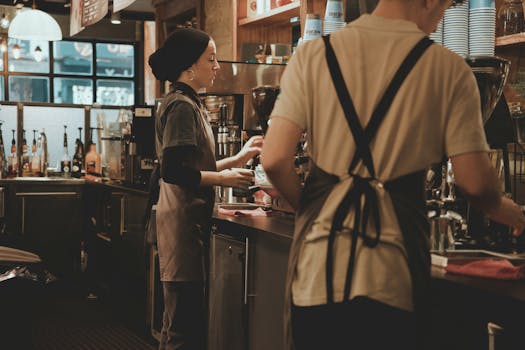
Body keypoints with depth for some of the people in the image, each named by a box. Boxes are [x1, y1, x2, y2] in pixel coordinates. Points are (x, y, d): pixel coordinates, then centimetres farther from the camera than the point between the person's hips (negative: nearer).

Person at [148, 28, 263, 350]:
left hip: (191, 220, 11)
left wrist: (237, 159, 17)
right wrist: (224, 178, -14)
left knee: (180, 324, 16)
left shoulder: (190, 104, 18)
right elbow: (173, 171, -21)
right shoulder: (181, 106, -12)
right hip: (184, 223, -11)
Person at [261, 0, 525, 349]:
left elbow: (274, 160, -6)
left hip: (318, 270, 2)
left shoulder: (313, 54, 2)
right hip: (392, 279, -1)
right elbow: (474, 181, -3)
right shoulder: (449, 68, -2)